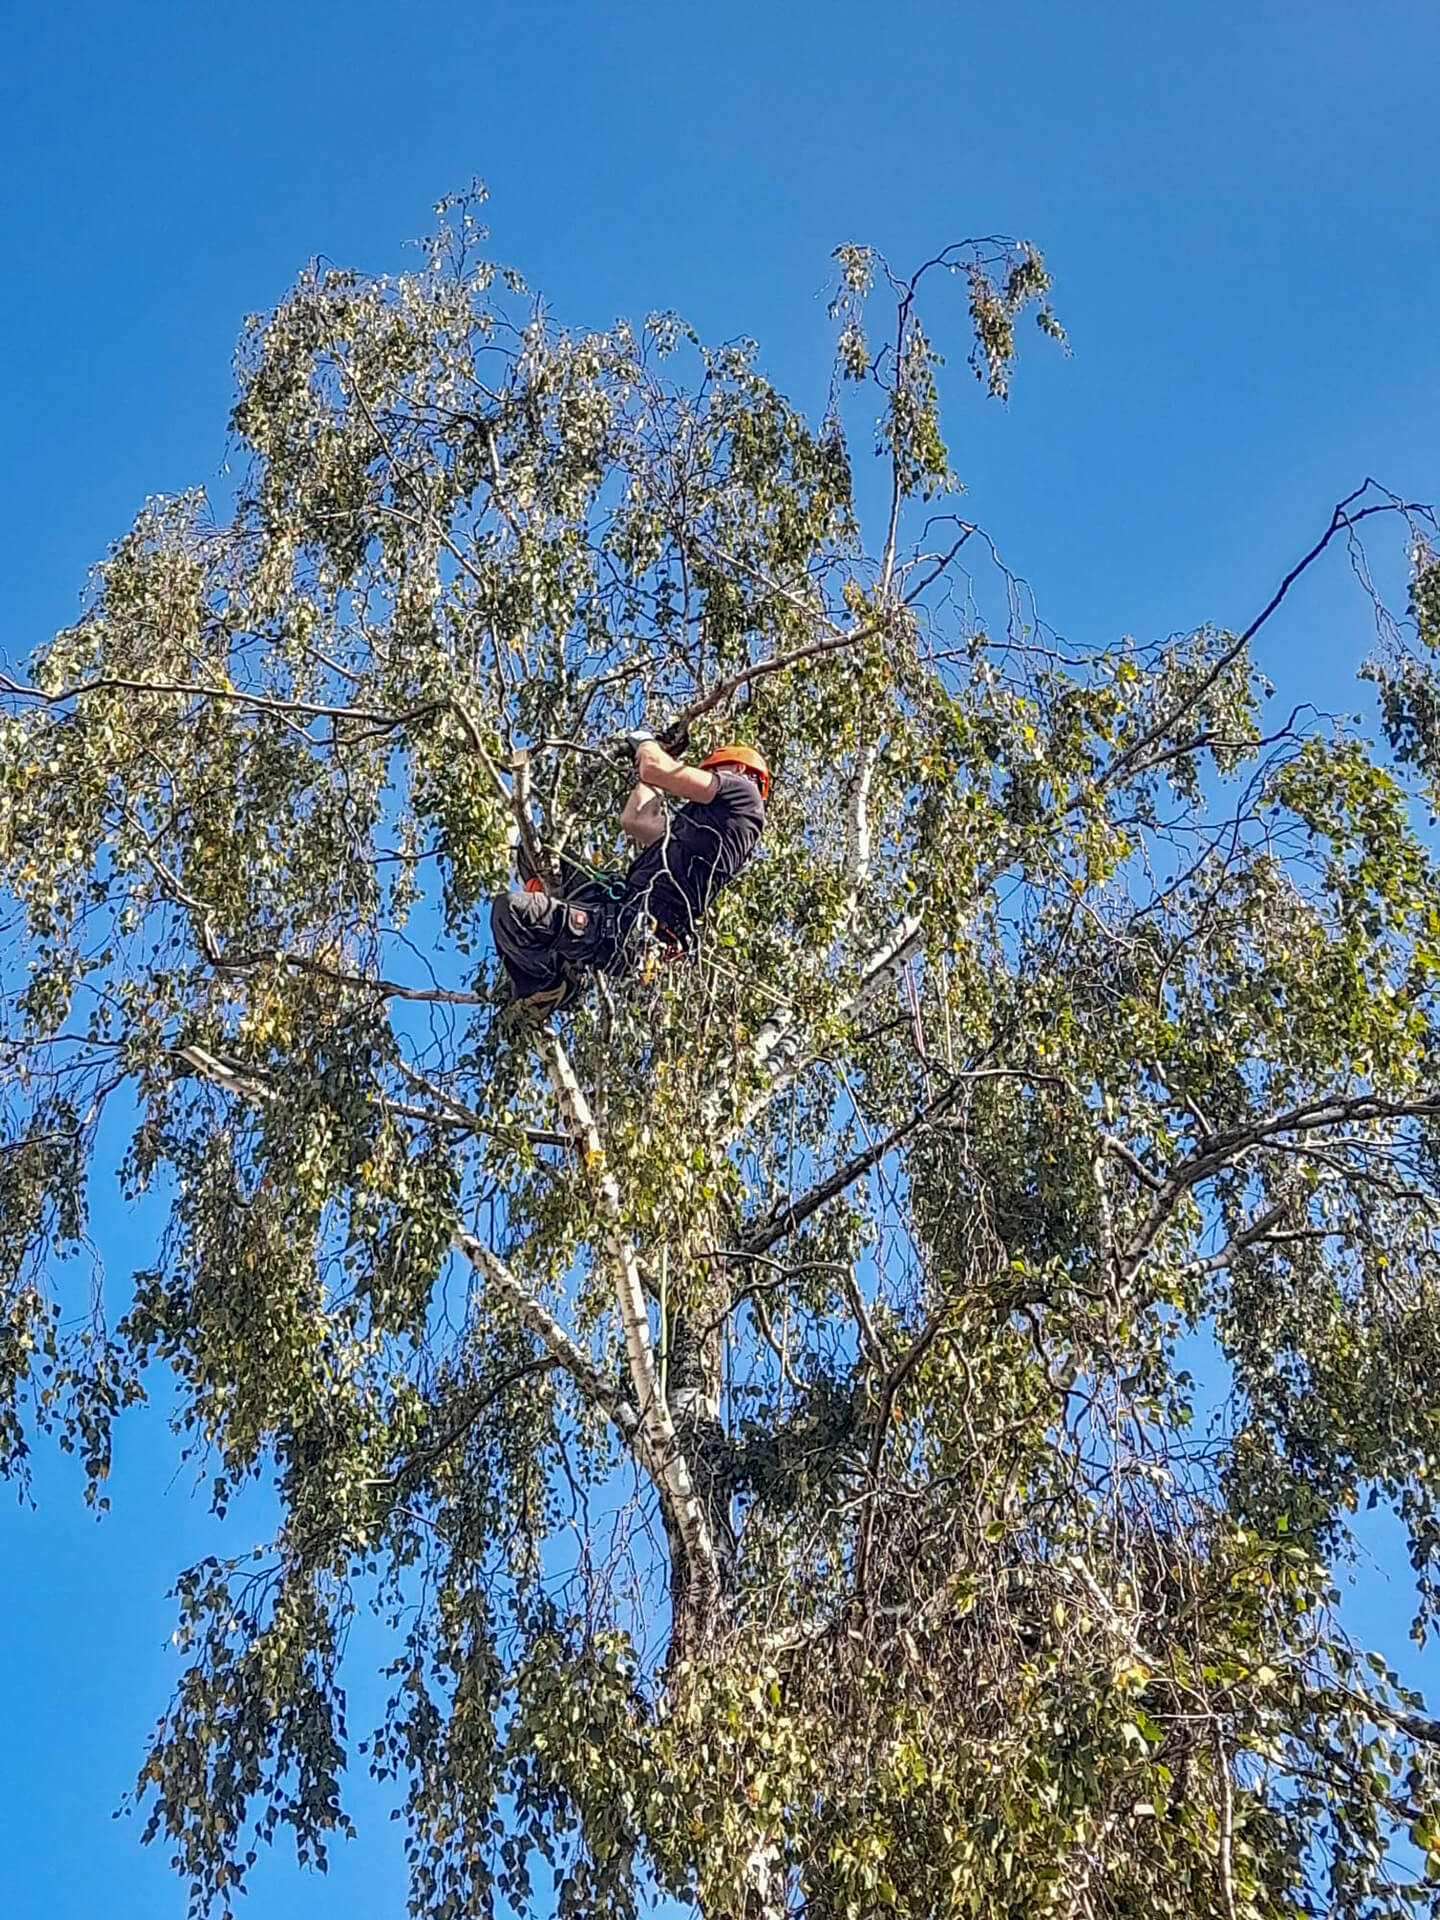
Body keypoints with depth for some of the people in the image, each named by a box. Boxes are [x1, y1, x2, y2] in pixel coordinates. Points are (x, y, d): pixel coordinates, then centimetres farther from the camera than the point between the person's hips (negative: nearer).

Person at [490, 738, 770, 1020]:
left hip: (632, 928, -11)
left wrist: (646, 743, 20)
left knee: (510, 909, -22)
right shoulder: (707, 827, 27)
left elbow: (655, 769, -3)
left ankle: (553, 984, -1)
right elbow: (633, 821, 30)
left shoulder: (742, 790, 1)